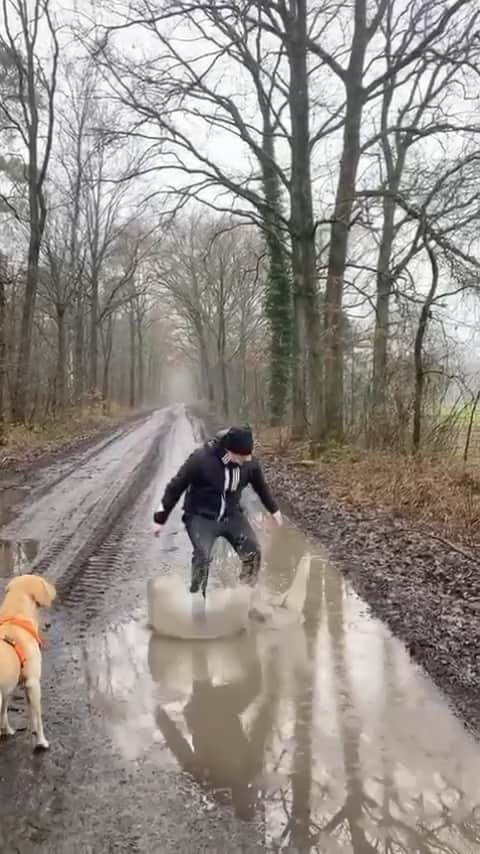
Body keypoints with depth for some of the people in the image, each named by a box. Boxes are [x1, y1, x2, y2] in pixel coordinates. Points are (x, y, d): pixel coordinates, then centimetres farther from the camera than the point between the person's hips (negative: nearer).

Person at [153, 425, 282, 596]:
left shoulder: (249, 463, -12)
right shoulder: (201, 459, -27)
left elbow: (261, 485, 10)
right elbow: (176, 487, -15)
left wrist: (274, 509, 23)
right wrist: (161, 518, -8)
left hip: (231, 516, 4)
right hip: (201, 517, -4)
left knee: (253, 552, -6)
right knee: (202, 556, -25)